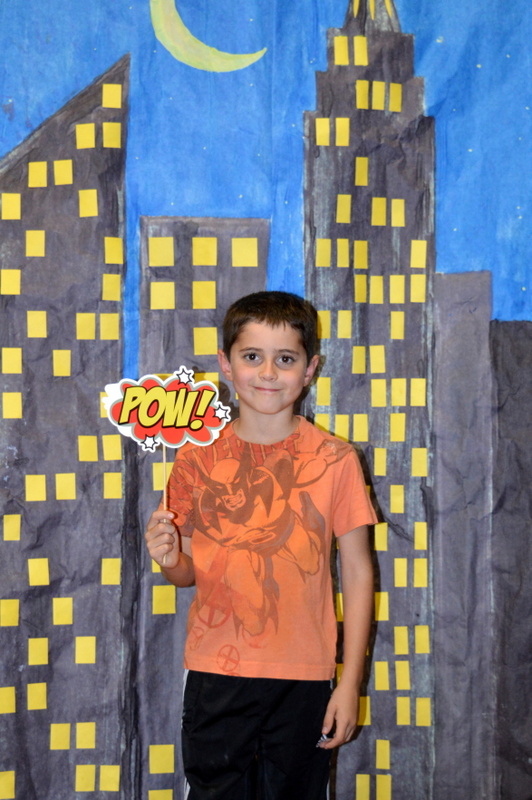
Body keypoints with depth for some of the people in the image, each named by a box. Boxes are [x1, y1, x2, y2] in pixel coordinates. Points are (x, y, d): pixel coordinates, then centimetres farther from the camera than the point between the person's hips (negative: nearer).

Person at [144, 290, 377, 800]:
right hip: (214, 677, 1)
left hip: (302, 681, -1)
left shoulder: (334, 460, -4)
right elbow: (188, 572, 10)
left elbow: (357, 573, -1)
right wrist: (169, 558, -14)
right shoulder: (197, 458, 1)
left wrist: (350, 683, -4)